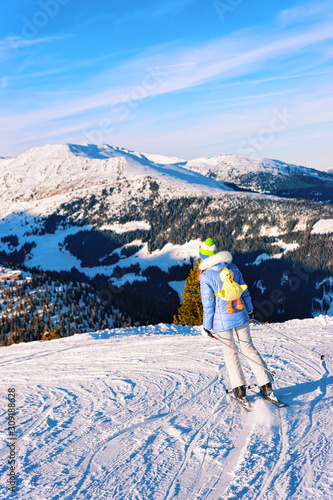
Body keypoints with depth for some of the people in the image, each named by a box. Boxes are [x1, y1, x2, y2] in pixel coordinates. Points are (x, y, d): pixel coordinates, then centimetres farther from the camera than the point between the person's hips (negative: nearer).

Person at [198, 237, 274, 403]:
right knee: (248, 348, 14)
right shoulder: (232, 268, 0)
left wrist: (206, 326, -2)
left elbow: (208, 304, -12)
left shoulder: (205, 276, -14)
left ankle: (239, 390, 12)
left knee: (230, 351, 13)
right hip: (240, 316, 4)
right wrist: (249, 310, 23)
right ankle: (266, 385, 14)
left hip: (222, 320, -4)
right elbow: (244, 291, 9)